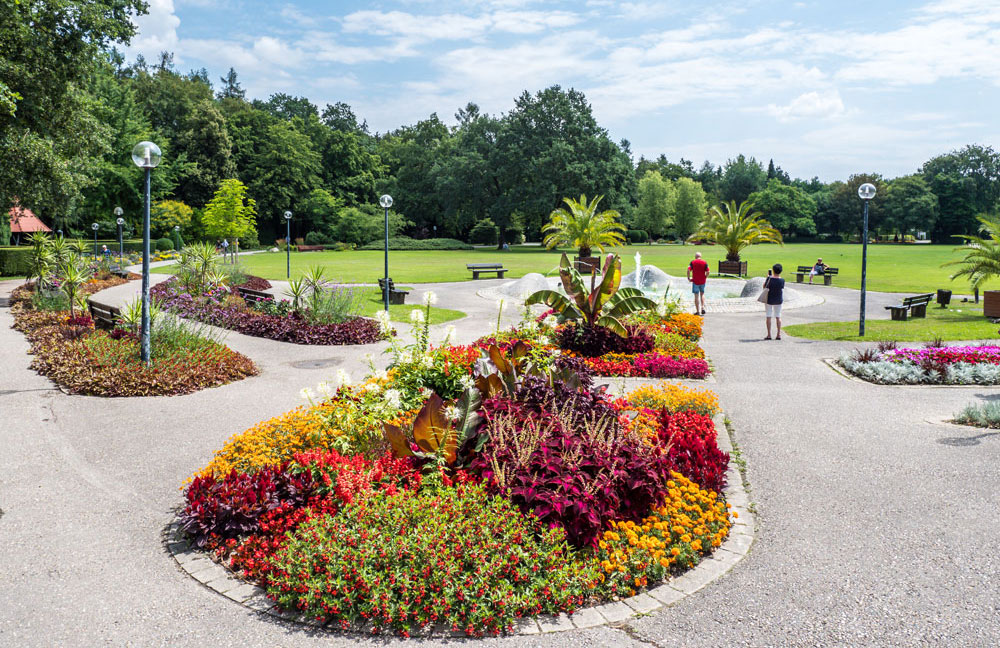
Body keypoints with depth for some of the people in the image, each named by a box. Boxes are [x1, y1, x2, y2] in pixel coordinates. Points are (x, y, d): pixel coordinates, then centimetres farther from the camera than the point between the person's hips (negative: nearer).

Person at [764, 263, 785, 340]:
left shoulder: (769, 278, -17)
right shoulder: (782, 280, -10)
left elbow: (764, 286, -5)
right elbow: (782, 288, 6)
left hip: (769, 300, -2)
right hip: (778, 300, 3)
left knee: (768, 317, 4)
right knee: (778, 317, 12)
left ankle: (769, 335, 3)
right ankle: (779, 334, 10)